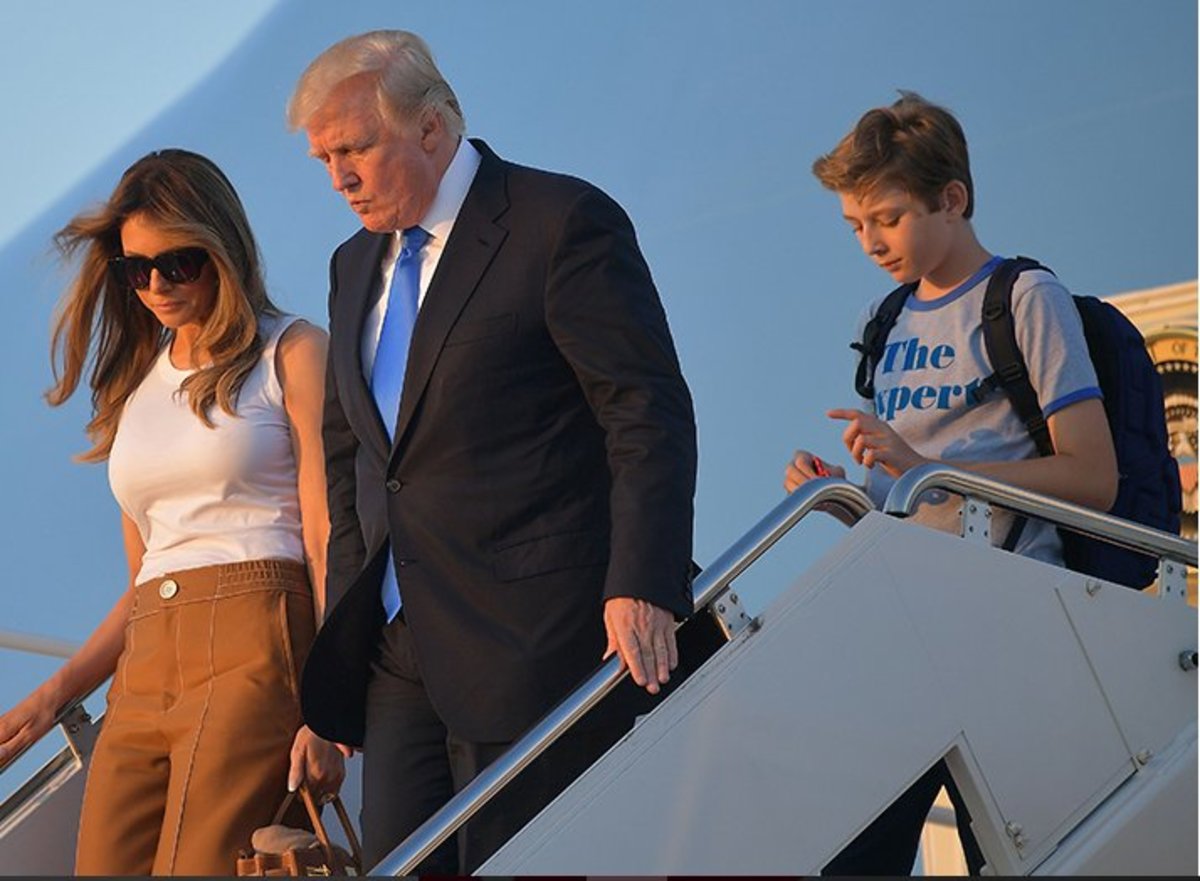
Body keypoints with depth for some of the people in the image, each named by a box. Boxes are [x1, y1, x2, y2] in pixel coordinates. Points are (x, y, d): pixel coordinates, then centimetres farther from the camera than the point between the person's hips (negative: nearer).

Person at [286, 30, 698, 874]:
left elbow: (650, 416, -11)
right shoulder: (356, 265, 17)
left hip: (530, 644, -7)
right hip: (400, 652, 7)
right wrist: (351, 608, 15)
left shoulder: (564, 222, -6)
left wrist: (641, 590, -20)